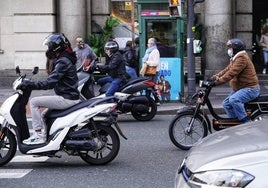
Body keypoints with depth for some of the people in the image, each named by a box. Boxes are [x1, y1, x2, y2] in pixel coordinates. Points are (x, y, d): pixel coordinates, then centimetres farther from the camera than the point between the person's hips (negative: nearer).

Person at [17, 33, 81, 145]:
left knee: (34, 102, -10)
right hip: (70, 96, 10)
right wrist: (31, 84, 17)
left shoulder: (63, 62, -16)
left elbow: (50, 83, -25)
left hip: (66, 99, -10)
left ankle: (38, 135, -11)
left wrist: (31, 85, -26)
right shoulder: (65, 59, 16)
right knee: (44, 115, 22)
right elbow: (53, 82, 20)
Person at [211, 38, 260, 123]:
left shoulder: (242, 58, -19)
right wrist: (216, 76, 1)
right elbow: (227, 69, 14)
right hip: (239, 88, 11)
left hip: (250, 88, -11)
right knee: (226, 103, 5)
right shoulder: (235, 58, 17)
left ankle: (246, 121, -23)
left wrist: (218, 81, -30)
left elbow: (231, 73, -27)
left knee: (234, 99, -32)